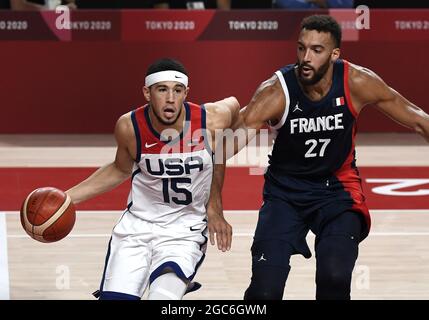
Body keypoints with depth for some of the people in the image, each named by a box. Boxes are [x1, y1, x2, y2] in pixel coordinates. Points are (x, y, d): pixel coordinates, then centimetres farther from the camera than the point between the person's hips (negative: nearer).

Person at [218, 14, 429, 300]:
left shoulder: (358, 83, -18)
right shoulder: (276, 92, -23)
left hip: (338, 186, 1)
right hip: (285, 190, -1)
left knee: (334, 278, -20)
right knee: (265, 288, -11)